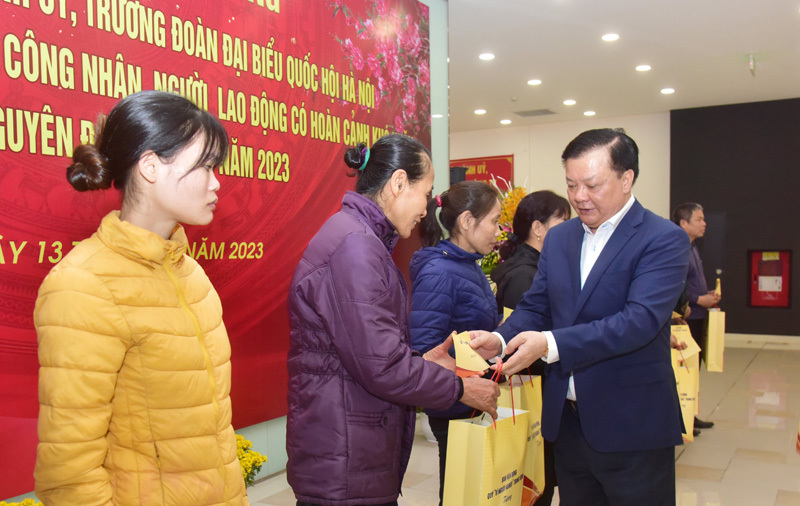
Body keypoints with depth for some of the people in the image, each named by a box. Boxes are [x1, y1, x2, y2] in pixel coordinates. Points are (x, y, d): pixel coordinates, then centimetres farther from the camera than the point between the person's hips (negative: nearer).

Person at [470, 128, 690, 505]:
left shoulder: (664, 240, -12)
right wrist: (499, 339, -13)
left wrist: (550, 344, -31)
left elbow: (640, 320, -24)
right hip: (567, 420, 5)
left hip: (632, 425, -5)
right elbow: (535, 307, 8)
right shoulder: (558, 238, 8)